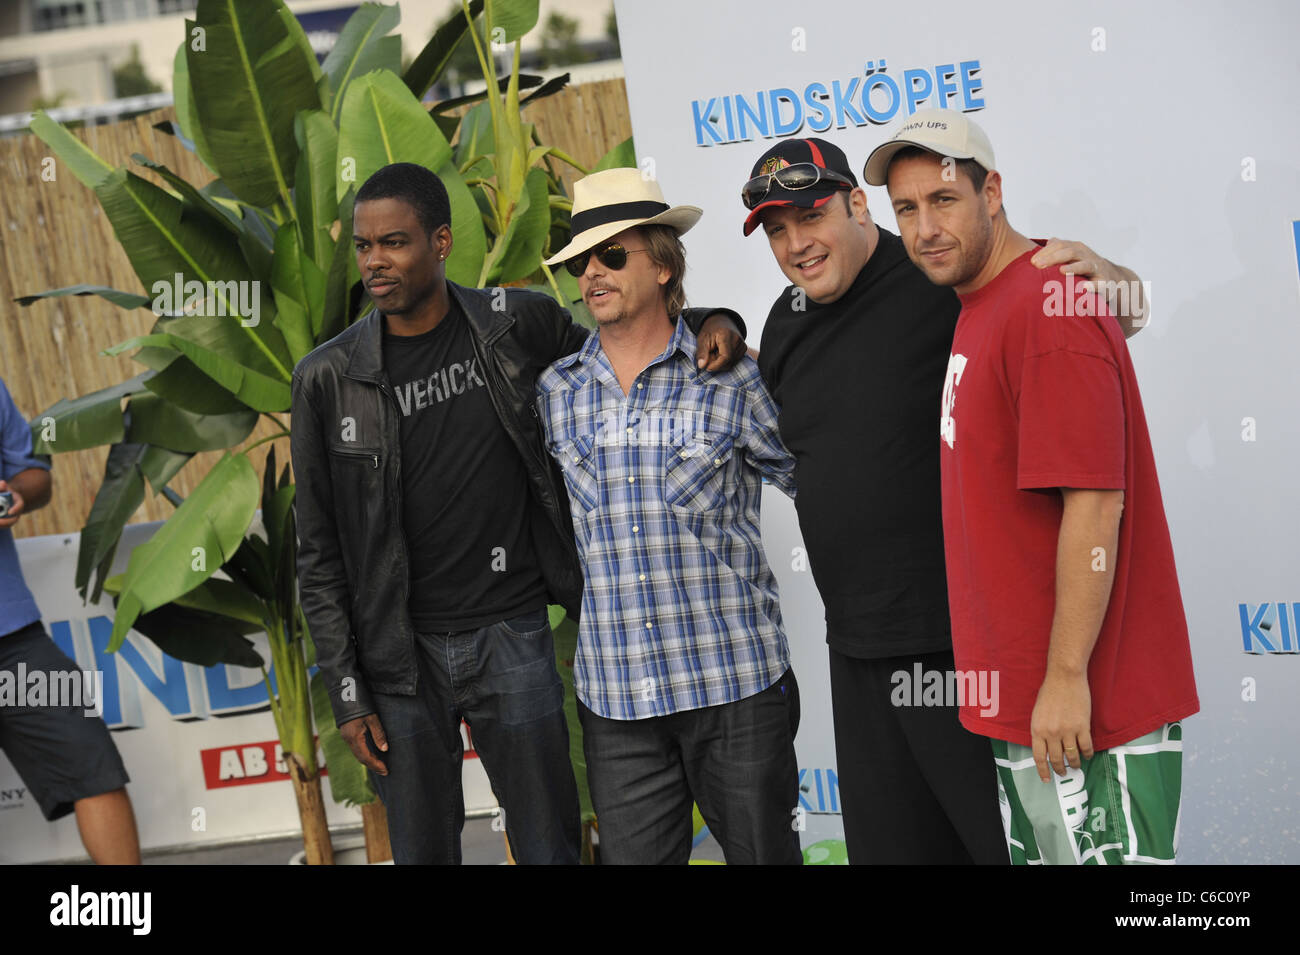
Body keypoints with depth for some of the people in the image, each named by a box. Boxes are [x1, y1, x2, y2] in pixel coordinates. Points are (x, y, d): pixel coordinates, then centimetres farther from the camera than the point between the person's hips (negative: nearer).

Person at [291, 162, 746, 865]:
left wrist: (711, 324, -4)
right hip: (401, 652, 0)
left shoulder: (518, 324, -2)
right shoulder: (329, 379, -3)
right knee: (422, 851, 9)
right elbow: (319, 556, 1)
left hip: (512, 639, 0)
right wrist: (347, 694, -2)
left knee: (550, 846, 6)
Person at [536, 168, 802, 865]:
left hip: (736, 684, -2)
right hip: (614, 698, 3)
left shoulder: (732, 381, -2)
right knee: (633, 856, 6)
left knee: (764, 853, 5)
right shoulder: (555, 393, 8)